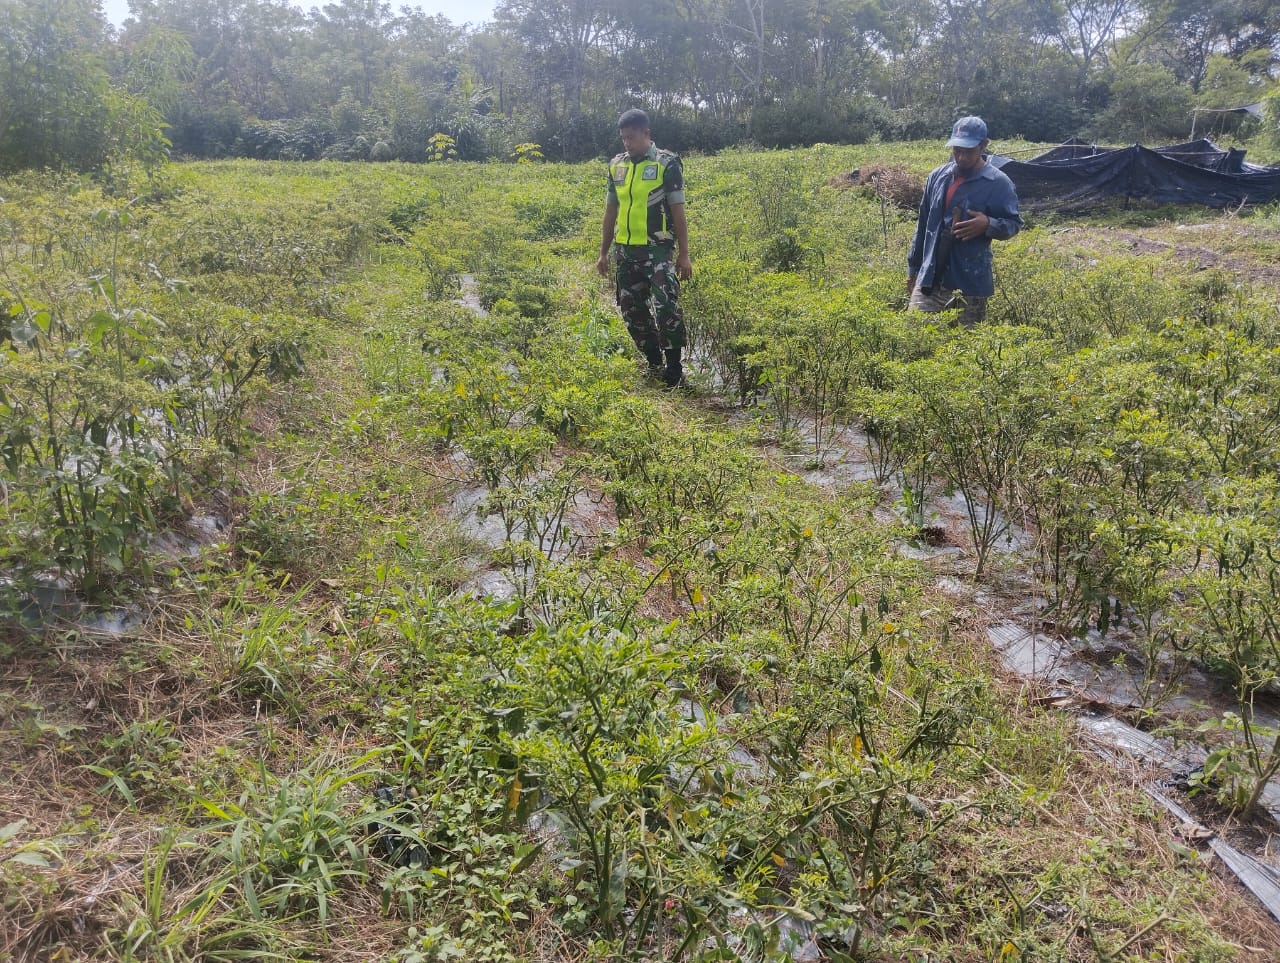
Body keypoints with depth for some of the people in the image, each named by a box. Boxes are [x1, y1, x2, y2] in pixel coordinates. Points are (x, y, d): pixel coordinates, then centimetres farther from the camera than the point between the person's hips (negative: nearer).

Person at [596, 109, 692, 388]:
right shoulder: (616, 165, 11)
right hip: (625, 251, 6)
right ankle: (654, 365, 22)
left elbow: (678, 211, -4)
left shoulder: (667, 163, -3)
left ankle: (674, 369, -7)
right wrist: (603, 253, 16)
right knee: (632, 311, 7)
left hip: (658, 249, -6)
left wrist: (684, 255, -8)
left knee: (667, 307, -17)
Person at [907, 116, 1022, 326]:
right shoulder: (938, 176, 9)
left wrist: (988, 225, -23)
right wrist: (913, 268, 18)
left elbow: (1013, 223, 0)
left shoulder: (998, 183, -5)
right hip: (929, 280, 4)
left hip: (971, 285, -3)